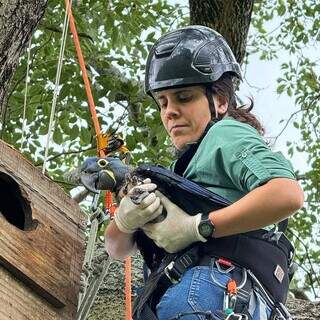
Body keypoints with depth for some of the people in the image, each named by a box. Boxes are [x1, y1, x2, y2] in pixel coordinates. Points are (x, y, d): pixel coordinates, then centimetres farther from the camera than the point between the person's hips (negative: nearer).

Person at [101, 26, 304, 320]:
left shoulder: (226, 134, 8)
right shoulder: (180, 167, 32)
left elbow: (289, 195, -14)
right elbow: (118, 249, 25)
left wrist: (197, 227, -12)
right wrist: (125, 220, 1)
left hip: (215, 287, -9)